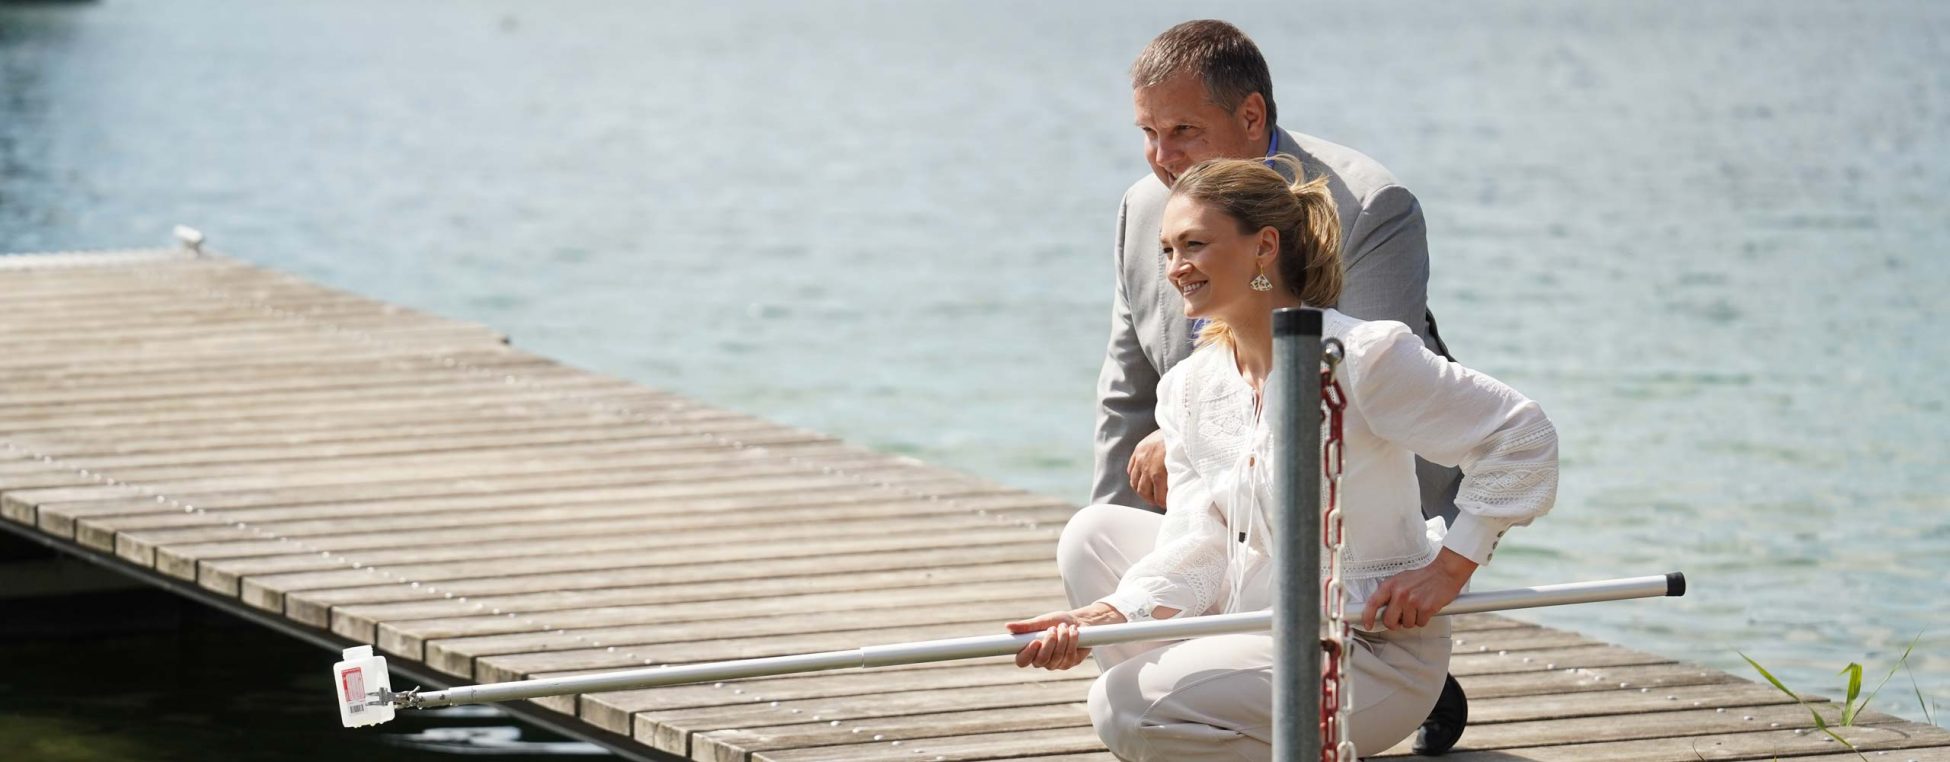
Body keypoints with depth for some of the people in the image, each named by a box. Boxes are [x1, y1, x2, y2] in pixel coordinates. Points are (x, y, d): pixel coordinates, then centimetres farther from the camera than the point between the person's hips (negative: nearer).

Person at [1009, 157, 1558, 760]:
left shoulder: (1363, 356, -18)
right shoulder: (1190, 387, 5)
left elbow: (1523, 436, -14)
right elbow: (1197, 543, -2)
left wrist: (1450, 568, -16)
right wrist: (1114, 614, -21)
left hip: (1373, 656, -8)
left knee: (1124, 708, -21)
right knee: (1096, 533, 7)